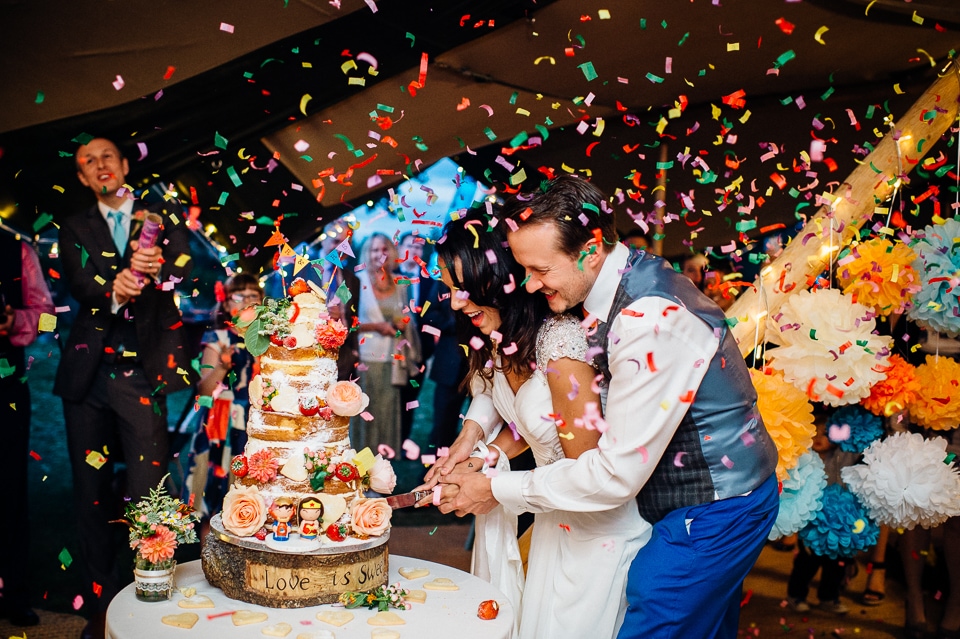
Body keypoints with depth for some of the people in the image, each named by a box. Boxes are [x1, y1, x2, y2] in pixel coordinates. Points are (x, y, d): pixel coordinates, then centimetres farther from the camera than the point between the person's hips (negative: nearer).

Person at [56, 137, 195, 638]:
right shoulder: (75, 230, 15)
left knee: (146, 494, -8)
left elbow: (183, 268, -5)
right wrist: (112, 291, -26)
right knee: (91, 495, 7)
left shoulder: (164, 218, 12)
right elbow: (79, 283, -3)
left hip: (143, 370, -2)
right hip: (88, 371, 3)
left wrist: (157, 266, -29)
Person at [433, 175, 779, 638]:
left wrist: (498, 491, -17)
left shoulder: (651, 322, -32)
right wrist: (477, 426, 0)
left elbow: (617, 474, -28)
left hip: (711, 517, -9)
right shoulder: (628, 275, -3)